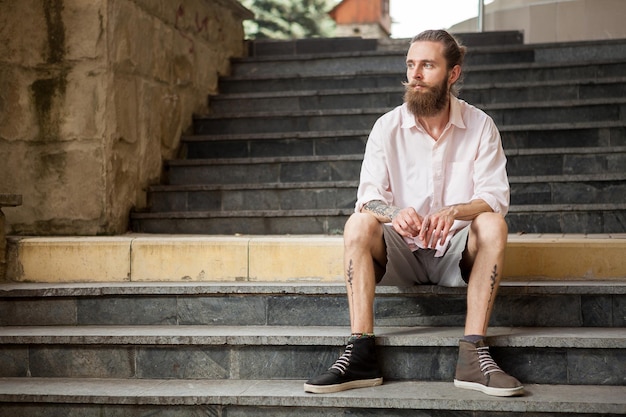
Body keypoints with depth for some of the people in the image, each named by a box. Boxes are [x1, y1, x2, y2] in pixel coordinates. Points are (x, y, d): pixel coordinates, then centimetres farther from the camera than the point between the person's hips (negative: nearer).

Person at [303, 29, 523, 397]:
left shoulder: (480, 126, -2)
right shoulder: (388, 127, -1)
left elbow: (496, 196, -11)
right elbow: (369, 197, -7)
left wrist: (453, 211, -33)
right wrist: (395, 213, -33)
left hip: (456, 254, 0)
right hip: (402, 254, 1)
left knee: (493, 225, -30)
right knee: (359, 224, -27)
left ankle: (474, 354, -33)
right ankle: (361, 354, -33)